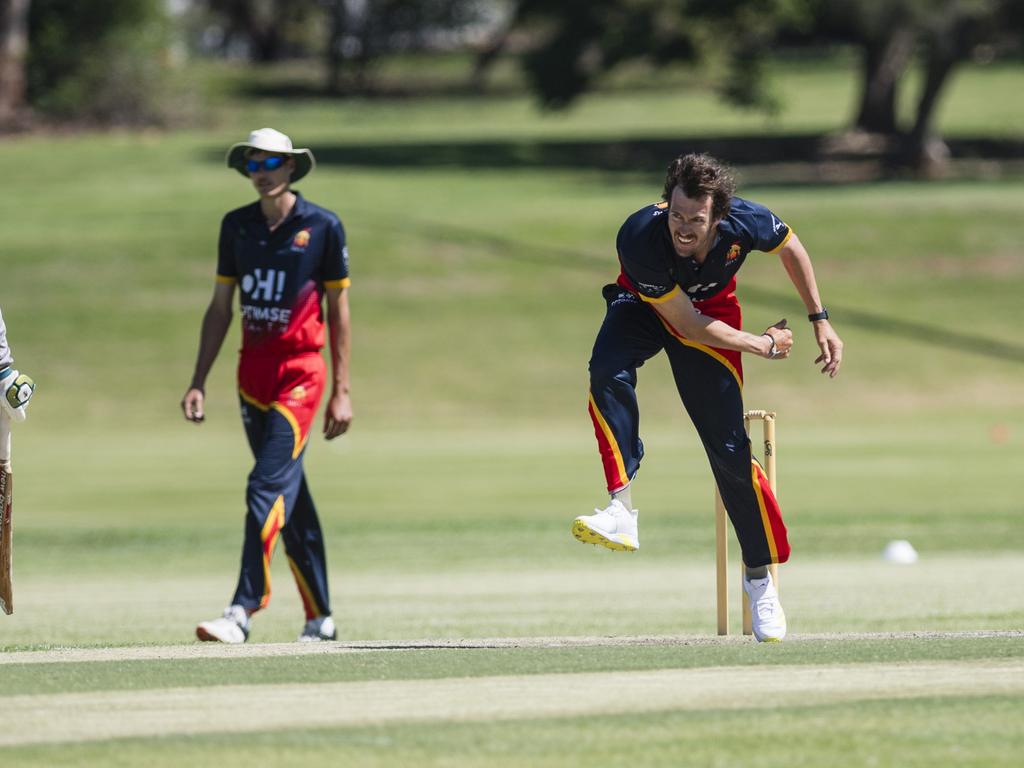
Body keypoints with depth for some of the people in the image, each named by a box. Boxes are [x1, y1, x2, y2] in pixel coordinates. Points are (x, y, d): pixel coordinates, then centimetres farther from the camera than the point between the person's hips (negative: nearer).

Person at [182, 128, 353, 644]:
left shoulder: (322, 226, -3)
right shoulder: (236, 227, 8)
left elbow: (338, 310, 0)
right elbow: (220, 308, 13)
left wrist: (342, 391, -3)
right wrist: (198, 383, 8)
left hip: (301, 372, -5)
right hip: (253, 372, 5)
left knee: (269, 488, -16)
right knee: (289, 494, 10)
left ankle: (243, 611, -22)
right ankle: (319, 618, 18)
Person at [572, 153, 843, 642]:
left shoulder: (746, 223, -32)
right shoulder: (640, 238, -38)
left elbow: (790, 247, -5)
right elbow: (688, 325, -27)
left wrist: (820, 322, -2)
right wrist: (762, 345, -19)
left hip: (713, 309, 1)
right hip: (644, 307, -1)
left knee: (730, 451, -4)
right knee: (608, 372, -35)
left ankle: (759, 575, 14)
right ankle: (622, 512, -37)